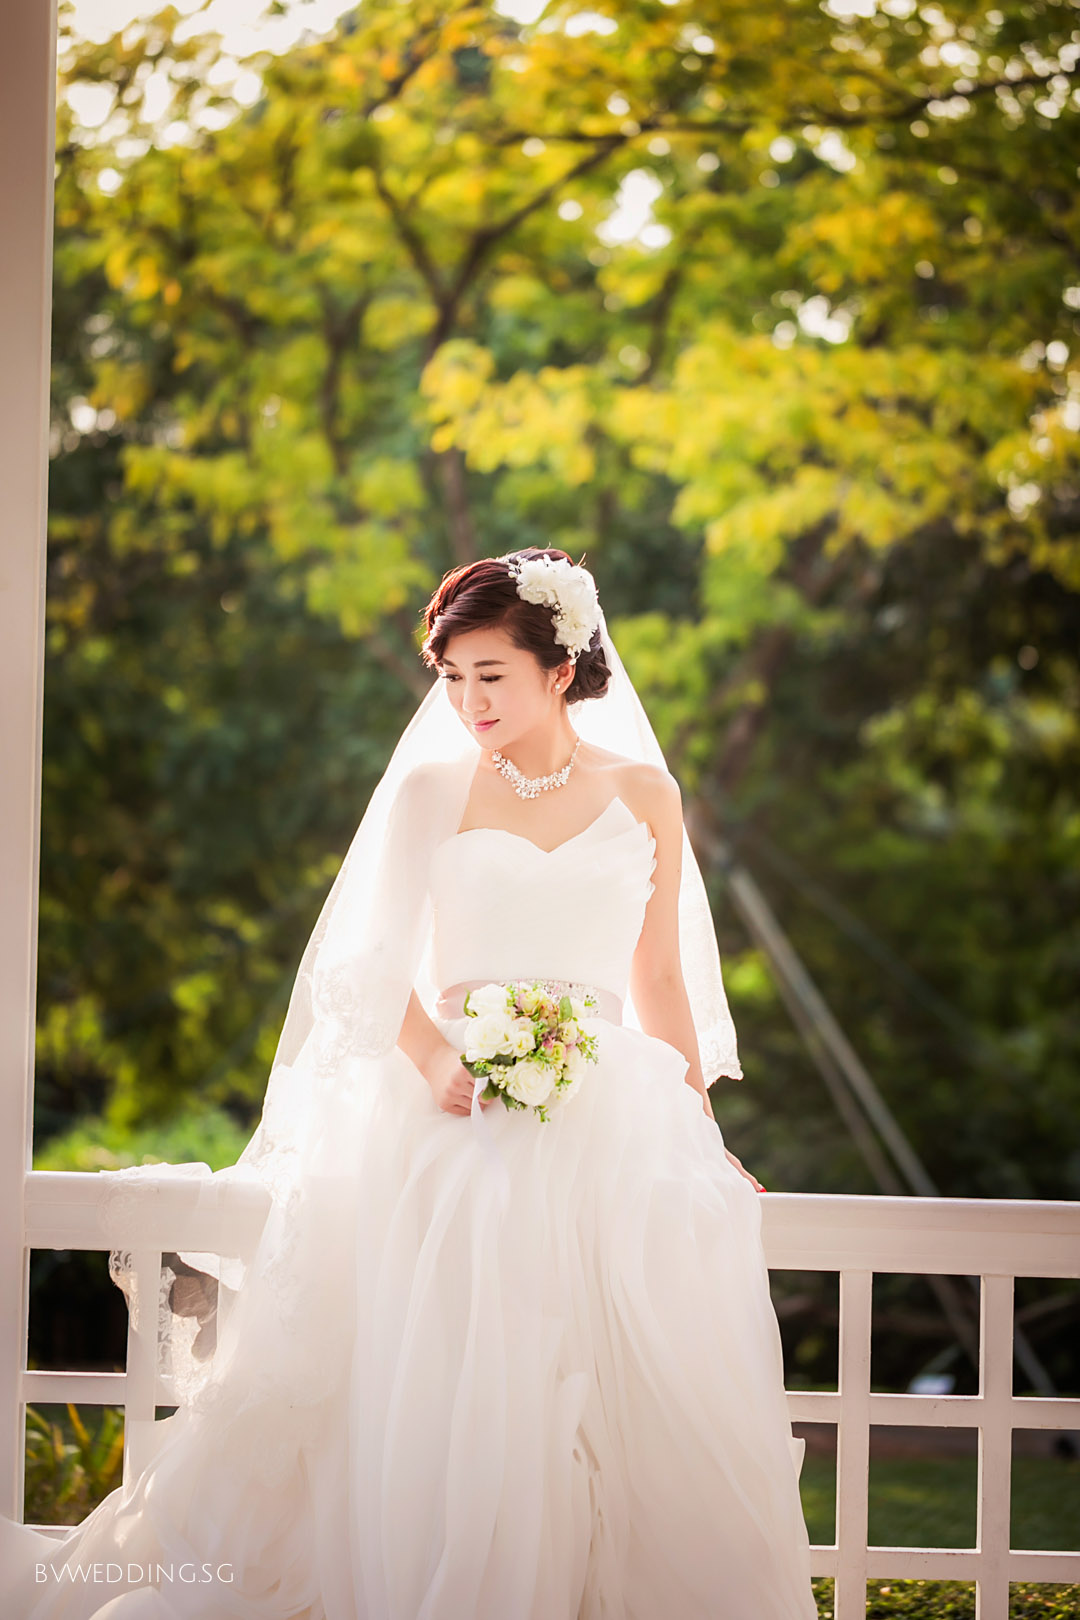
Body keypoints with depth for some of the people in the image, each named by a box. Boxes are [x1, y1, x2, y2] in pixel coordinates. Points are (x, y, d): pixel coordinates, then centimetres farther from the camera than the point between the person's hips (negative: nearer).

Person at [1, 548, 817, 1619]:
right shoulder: (431, 788, 7)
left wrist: (700, 1136, 13)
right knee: (437, 1400, -16)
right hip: (458, 1115, -1)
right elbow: (375, 965, 0)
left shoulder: (645, 797, 11)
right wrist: (443, 1066, -18)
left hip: (612, 1126, 1)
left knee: (631, 1406, -13)